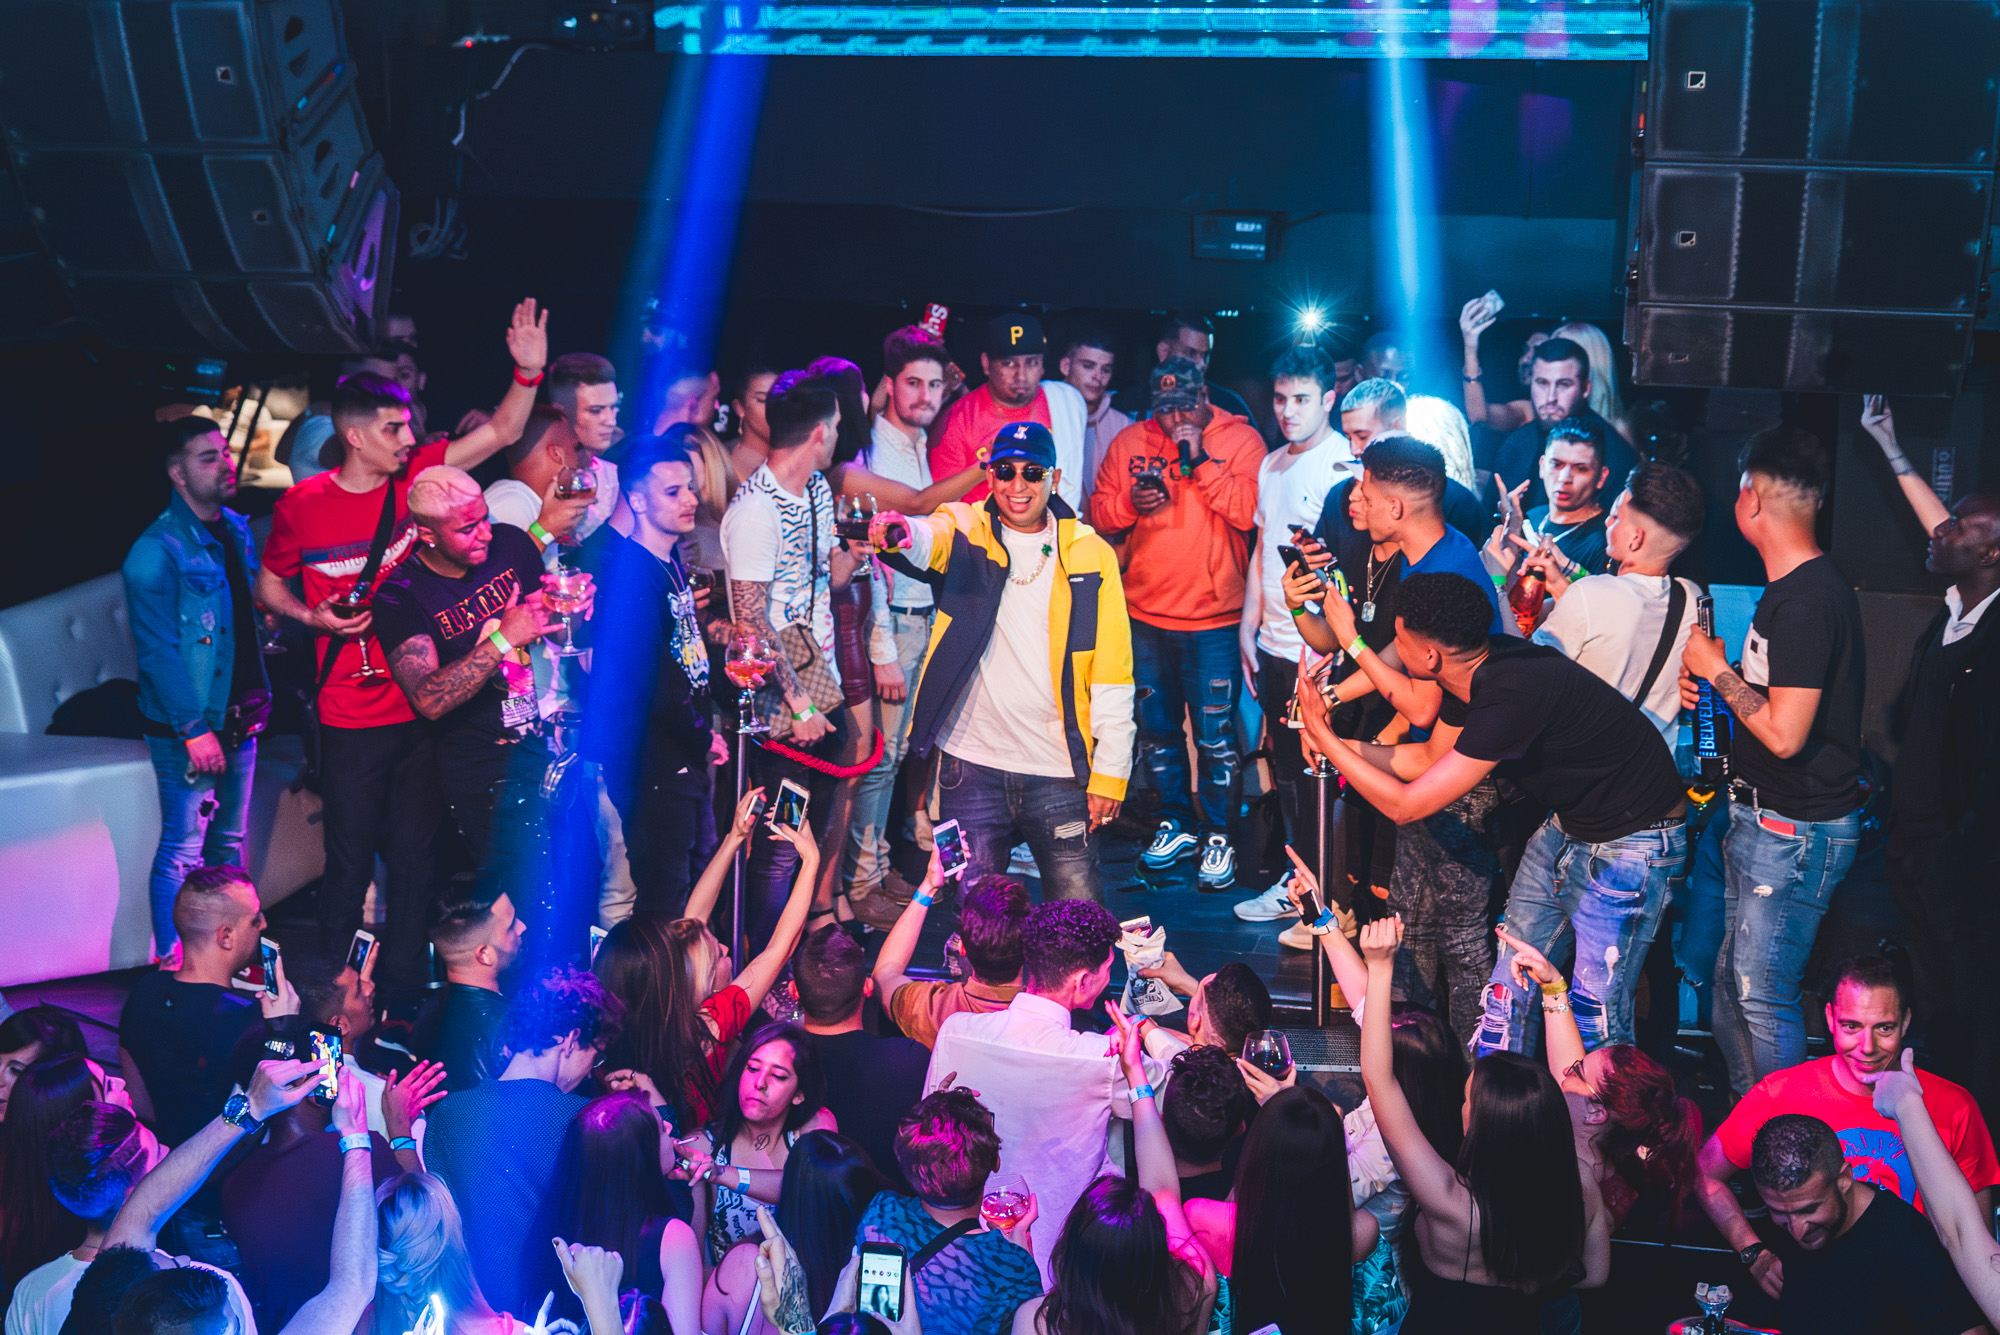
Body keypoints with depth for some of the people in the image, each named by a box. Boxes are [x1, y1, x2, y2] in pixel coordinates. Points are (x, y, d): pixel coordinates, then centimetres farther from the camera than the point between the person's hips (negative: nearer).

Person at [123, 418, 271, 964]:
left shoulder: (236, 530, 9)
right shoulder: (157, 551, -15)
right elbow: (157, 651, -17)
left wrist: (258, 697, 16)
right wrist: (194, 729, -20)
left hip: (238, 717, 8)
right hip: (186, 728, -8)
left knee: (228, 843, 16)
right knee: (184, 851, -4)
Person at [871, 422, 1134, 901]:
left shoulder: (1091, 554, 4)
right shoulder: (965, 534, 3)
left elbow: (1112, 674, 3)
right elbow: (928, 541, -22)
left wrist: (1111, 771, -1)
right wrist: (899, 532, -47)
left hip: (1059, 771, 0)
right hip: (973, 763, 0)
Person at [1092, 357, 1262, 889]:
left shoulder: (1240, 440, -5)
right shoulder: (1130, 442, 5)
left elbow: (1248, 512, -18)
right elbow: (1099, 512, 7)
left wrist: (1200, 459, -22)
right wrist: (1130, 502, -13)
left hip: (1214, 619, -4)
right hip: (1145, 615, 4)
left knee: (1214, 735, 1)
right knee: (1156, 729, 15)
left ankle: (1218, 835, 18)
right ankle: (1177, 824, 32)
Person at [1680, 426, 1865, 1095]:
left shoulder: (1806, 600, -22)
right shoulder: (1794, 587, 10)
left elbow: (1784, 733, -25)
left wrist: (1718, 671, -12)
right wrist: (1710, 685, 6)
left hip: (1795, 831, -10)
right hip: (1758, 815, 10)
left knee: (1763, 996, -3)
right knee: (1732, 978, 18)